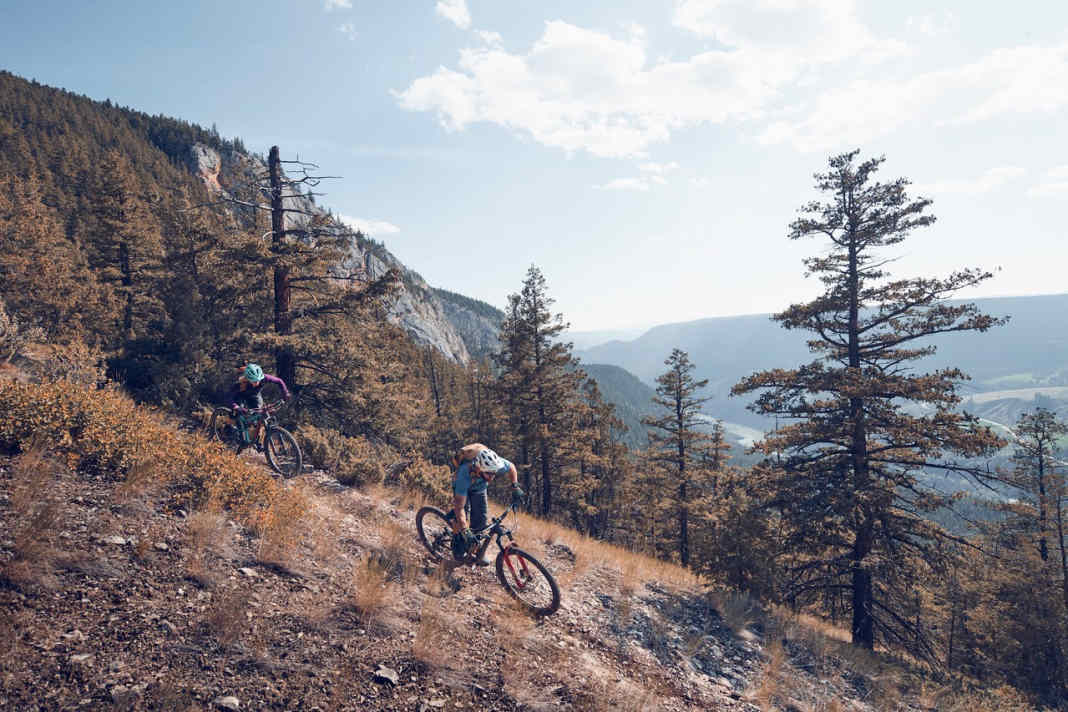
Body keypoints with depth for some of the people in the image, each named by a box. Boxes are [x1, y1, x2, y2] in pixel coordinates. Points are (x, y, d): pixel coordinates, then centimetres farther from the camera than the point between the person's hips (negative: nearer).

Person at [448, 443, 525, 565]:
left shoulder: (496, 464, -37)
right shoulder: (464, 474, -47)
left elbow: (511, 468, -11)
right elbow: (459, 507, -45)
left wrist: (515, 487, -19)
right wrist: (465, 531, -50)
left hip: (480, 487, 3)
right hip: (463, 486, -3)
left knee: (481, 518, -6)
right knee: (460, 515, -21)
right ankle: (457, 542, 4)